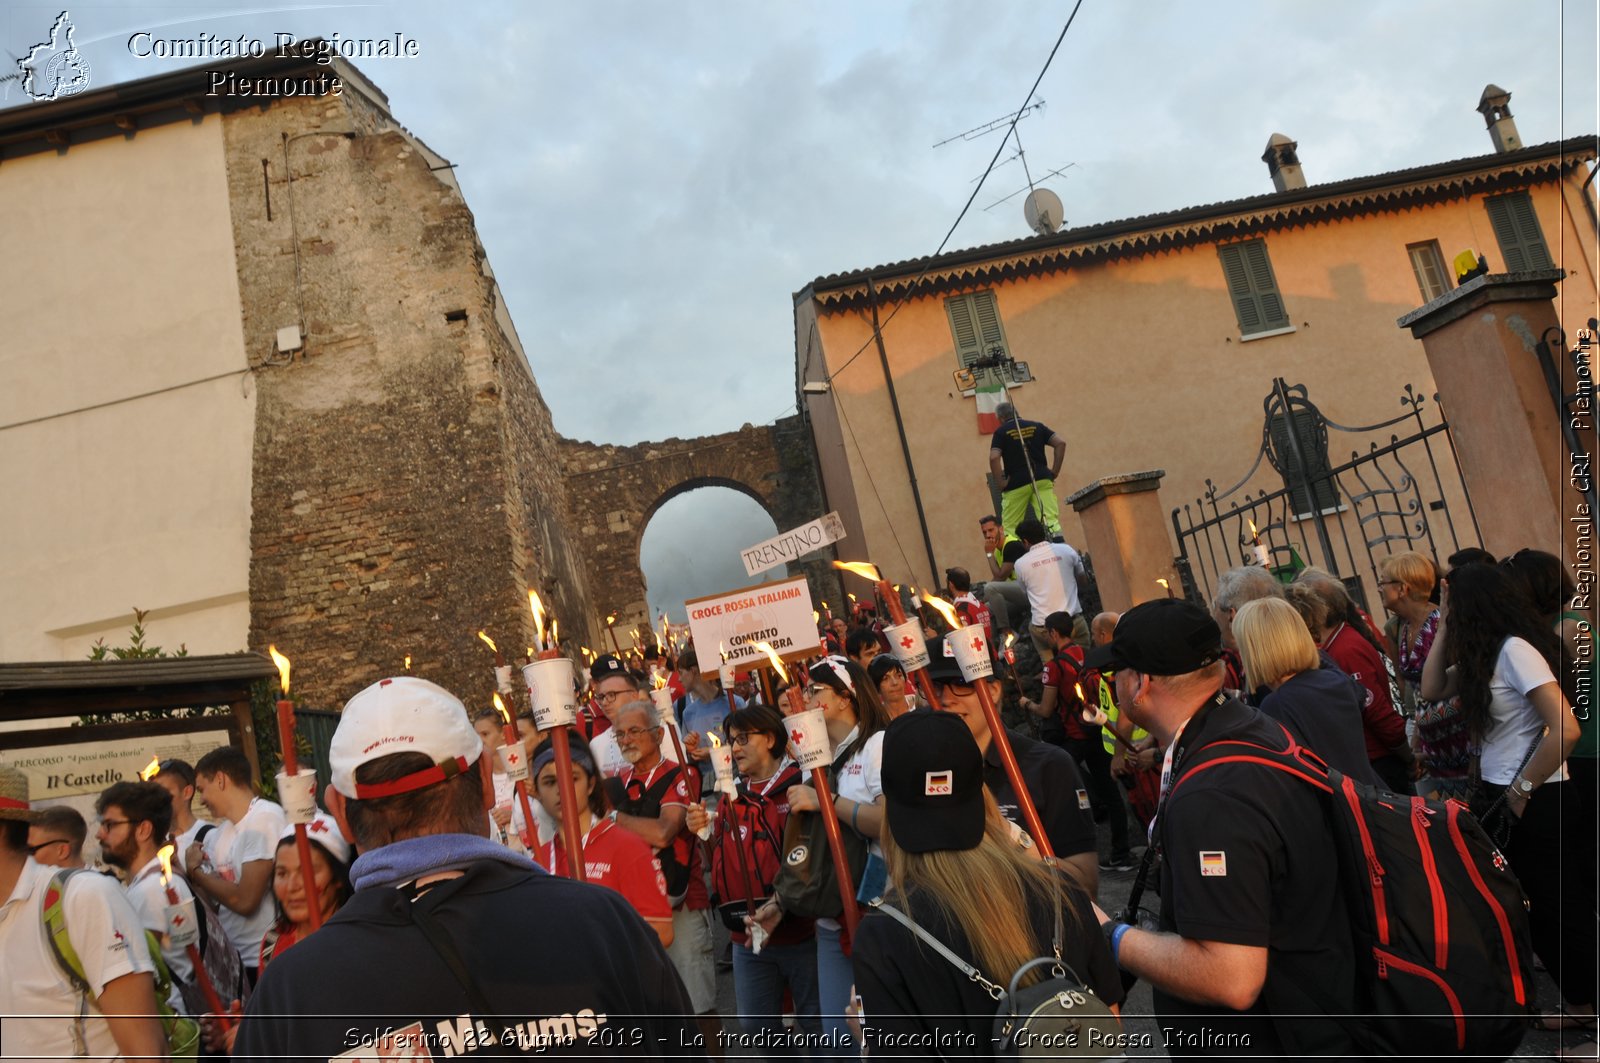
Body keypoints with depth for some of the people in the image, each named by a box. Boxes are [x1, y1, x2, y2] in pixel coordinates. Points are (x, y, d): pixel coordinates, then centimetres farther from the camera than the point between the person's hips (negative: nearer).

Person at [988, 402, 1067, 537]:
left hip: (1016, 484, -3)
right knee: (1051, 521, -3)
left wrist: (1000, 483, -6)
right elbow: (1060, 443, 7)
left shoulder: (1001, 432, 2)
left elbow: (994, 458, -13)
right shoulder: (1036, 426, 14)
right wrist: (1055, 472, 8)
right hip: (1042, 480, 3)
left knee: (1010, 529, 4)